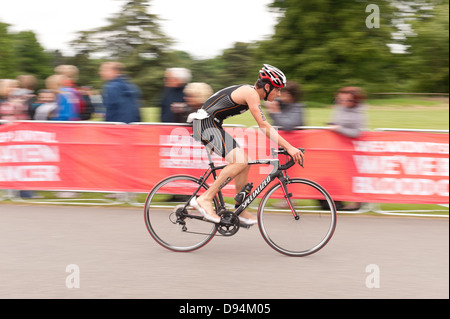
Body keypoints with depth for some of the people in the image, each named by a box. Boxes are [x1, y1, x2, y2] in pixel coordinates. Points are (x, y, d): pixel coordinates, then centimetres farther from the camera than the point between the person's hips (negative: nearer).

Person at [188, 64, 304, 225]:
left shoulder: (253, 93, 14)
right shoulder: (251, 93, -16)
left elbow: (264, 125, 20)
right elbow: (264, 126, -22)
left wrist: (284, 145, 15)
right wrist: (289, 147, -24)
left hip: (211, 125, 11)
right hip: (206, 123, -11)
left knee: (244, 162, 11)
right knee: (240, 162, -21)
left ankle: (241, 211, 15)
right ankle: (205, 199, -18)